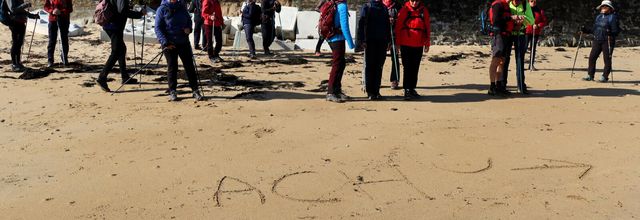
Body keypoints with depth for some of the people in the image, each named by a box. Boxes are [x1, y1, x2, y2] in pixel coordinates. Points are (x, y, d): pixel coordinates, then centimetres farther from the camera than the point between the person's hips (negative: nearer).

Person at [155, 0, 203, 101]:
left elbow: (189, 19, 21)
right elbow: (158, 28, -6)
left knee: (189, 66, 2)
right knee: (172, 67, 4)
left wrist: (188, 28, -2)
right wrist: (165, 43, -17)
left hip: (184, 42, 3)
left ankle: (195, 90, 8)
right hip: (169, 44, -3)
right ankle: (172, 91, 15)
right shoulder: (162, 9, -4)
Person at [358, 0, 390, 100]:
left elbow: (387, 25, 17)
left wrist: (388, 40, 10)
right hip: (370, 41, -4)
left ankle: (376, 91, 10)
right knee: (370, 66, -1)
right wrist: (362, 40, -12)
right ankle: (370, 92, 3)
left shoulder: (384, 8, 14)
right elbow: (361, 24, -4)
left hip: (382, 41, 4)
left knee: (379, 66, 4)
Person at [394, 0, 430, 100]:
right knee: (407, 68, -2)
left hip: (419, 45, 3)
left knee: (415, 68, 9)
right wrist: (398, 43, -3)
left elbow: (427, 27, 7)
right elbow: (398, 27, -2)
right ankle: (407, 90, -2)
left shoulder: (424, 11, 4)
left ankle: (412, 89, 18)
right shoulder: (404, 10, -4)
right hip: (406, 44, -3)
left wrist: (427, 43, 4)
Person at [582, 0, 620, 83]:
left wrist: (610, 33, -28)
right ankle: (590, 75, 9)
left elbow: (616, 31, -10)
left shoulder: (612, 18, -4)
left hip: (607, 42, -6)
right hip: (597, 41, 6)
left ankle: (604, 77, 5)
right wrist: (586, 31, 8)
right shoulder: (598, 17, 16)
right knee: (592, 57, 2)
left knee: (607, 59, -2)